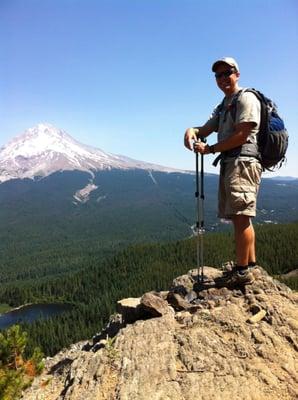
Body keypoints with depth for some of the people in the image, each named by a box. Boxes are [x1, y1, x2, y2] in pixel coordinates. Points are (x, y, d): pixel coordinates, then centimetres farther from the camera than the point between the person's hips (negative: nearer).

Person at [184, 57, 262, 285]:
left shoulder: (246, 99, -3)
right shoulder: (223, 107, 26)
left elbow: (242, 135, -13)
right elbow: (206, 130, 21)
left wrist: (210, 149, -9)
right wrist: (192, 131, -3)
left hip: (243, 162, -9)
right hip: (228, 164, 9)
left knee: (241, 217, -12)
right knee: (241, 218, 12)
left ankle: (242, 271, -8)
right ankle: (251, 263, 21)